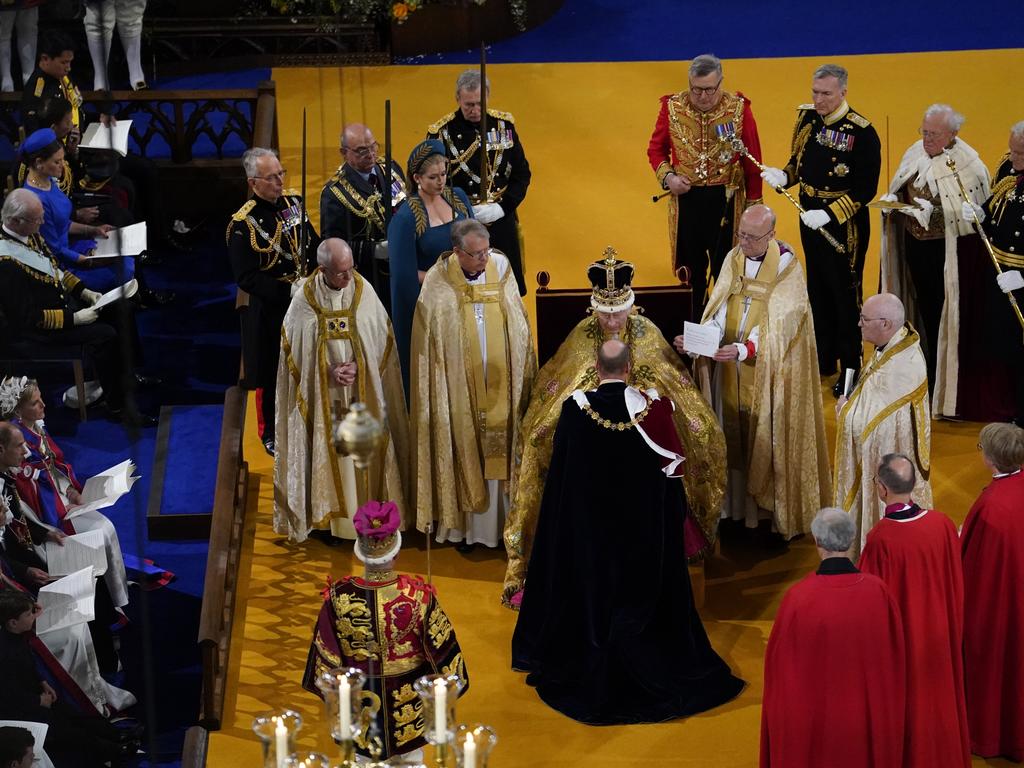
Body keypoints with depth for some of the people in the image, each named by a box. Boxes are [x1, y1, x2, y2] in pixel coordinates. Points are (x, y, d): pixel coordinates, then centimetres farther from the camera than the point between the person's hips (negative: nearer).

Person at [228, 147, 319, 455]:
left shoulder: (293, 201, 0)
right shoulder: (242, 224, -20)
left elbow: (312, 244, 11)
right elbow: (246, 278, -21)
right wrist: (289, 290, -25)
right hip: (268, 310, -6)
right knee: (272, 374, 9)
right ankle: (271, 433, 29)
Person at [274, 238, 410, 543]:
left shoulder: (364, 291, -9)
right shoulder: (304, 299, -12)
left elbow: (382, 340, -1)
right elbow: (295, 349, -4)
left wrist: (357, 367, -14)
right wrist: (329, 372, -15)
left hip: (363, 392, 1)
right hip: (322, 396, -1)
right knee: (330, 453, 6)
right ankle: (333, 512, 18)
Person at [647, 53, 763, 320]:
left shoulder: (739, 108, -9)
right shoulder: (672, 107, -5)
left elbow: (753, 160, -4)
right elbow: (655, 148, 7)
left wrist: (754, 204, -3)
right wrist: (667, 176, -12)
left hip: (726, 200, -1)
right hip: (686, 200, 2)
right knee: (691, 270, 13)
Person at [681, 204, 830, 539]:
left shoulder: (787, 267, -14)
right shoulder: (733, 260, 1)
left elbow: (778, 327, -20)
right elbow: (719, 313, -3)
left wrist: (742, 350, -34)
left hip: (771, 370, -4)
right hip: (733, 368, 4)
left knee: (769, 434, 5)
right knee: (737, 433, 10)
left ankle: (776, 505, 18)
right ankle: (742, 502, 21)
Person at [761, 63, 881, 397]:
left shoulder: (862, 132, -19)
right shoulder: (807, 118, 0)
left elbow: (866, 189, -20)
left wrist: (830, 214, -27)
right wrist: (783, 176, -9)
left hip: (844, 226, -7)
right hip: (810, 219, 7)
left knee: (845, 297, 4)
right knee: (817, 291, 18)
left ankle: (850, 368, 18)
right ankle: (823, 359, 33)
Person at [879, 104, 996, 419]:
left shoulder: (968, 165, -16)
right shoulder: (915, 153, 3)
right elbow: (900, 190, 15)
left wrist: (933, 212, -28)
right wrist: (892, 199, -6)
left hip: (949, 254, -6)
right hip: (916, 247, 6)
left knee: (945, 314, 2)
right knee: (925, 309, 17)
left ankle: (946, 385, 17)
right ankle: (930, 370, 35)